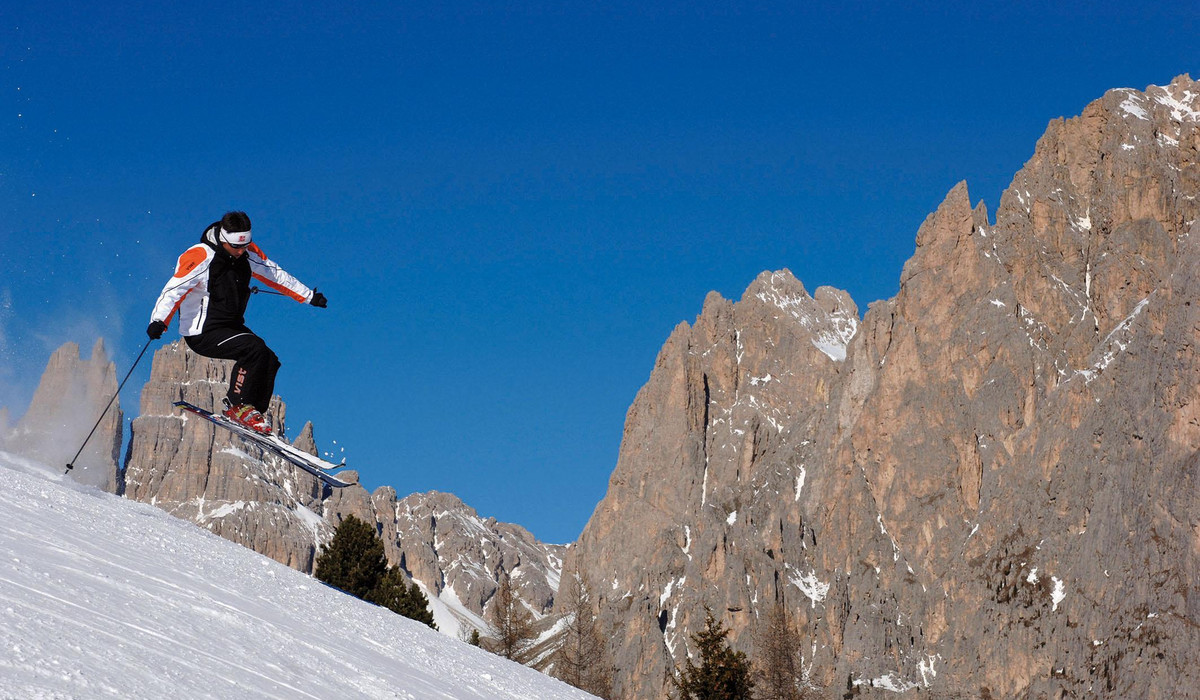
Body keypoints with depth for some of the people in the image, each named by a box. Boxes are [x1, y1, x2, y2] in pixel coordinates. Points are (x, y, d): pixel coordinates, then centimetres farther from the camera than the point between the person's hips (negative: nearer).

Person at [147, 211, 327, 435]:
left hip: (231, 327, 7)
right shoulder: (201, 257, -21)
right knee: (254, 349, -26)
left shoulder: (248, 254, -1)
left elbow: (275, 275, 14)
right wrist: (158, 321, -41)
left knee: (269, 361, -9)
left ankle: (253, 413, 3)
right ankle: (238, 406, -16)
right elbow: (173, 290, -26)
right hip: (202, 332, -7)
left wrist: (309, 296, 19)